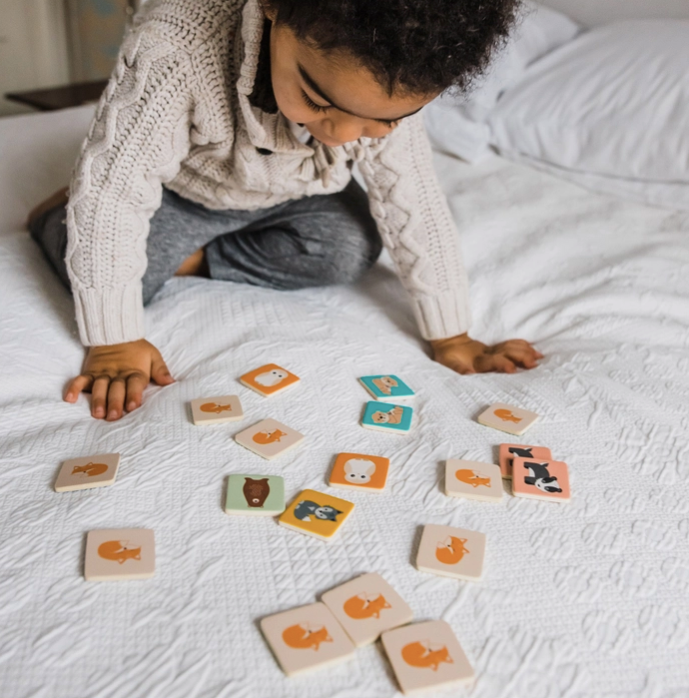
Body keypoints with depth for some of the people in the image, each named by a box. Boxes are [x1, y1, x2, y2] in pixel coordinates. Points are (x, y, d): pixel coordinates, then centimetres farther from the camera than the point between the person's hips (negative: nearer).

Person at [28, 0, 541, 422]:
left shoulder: (386, 84, -29)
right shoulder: (178, 41, -42)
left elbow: (413, 201, -20)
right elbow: (113, 187, -35)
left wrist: (451, 338, -19)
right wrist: (114, 340, -31)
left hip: (293, 193, 3)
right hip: (179, 191, -2)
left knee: (351, 251, -21)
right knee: (118, 277, -19)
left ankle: (193, 259, -4)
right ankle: (61, 216, 15)